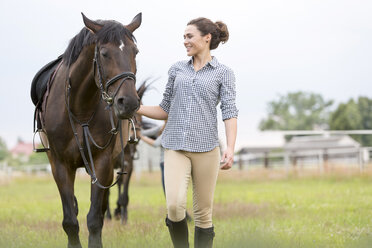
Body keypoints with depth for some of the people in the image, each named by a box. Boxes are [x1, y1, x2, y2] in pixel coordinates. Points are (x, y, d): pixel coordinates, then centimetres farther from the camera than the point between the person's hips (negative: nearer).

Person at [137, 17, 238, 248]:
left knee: (203, 212, 2)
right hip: (176, 147, 2)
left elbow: (230, 112, -5)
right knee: (175, 205, -16)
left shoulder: (223, 73, 5)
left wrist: (230, 148, -19)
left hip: (206, 148, -2)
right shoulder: (177, 69, 14)